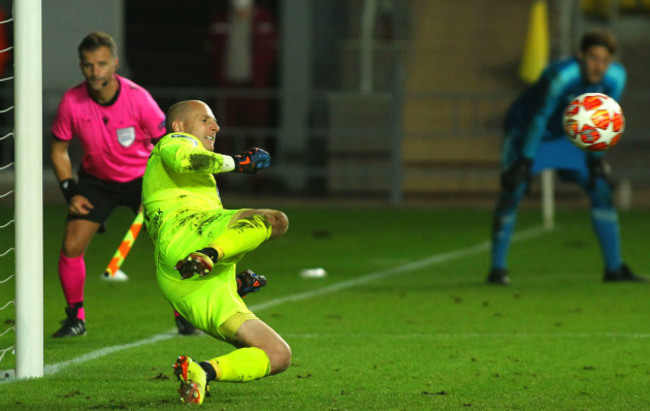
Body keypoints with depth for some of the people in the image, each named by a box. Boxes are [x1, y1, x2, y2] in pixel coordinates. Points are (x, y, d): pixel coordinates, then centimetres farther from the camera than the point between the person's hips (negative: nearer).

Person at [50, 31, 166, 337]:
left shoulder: (137, 97, -23)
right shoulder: (72, 102, -18)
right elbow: (58, 149, -1)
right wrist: (71, 192, -9)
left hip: (141, 177, -2)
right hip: (96, 179, 2)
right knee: (71, 247, -11)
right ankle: (76, 317, 9)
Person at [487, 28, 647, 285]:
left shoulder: (615, 77, -20)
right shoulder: (563, 76, -37)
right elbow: (539, 118, -30)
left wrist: (595, 156, -4)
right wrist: (526, 162, -26)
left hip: (567, 136, 5)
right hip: (525, 128, -5)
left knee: (602, 190, -2)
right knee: (512, 191, -18)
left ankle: (614, 268, 6)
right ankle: (497, 269, -10)